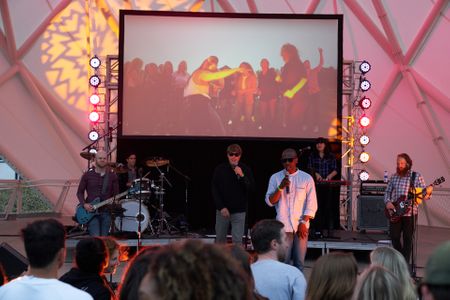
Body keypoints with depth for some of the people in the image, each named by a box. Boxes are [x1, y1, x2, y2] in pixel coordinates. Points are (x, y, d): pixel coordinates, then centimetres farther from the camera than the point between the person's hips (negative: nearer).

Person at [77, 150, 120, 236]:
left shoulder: (112, 176, 6)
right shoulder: (87, 175, 2)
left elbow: (116, 194, 7)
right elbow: (80, 192, 6)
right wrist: (84, 204, -9)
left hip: (106, 212, 2)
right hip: (91, 211, -2)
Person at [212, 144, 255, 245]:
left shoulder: (245, 169, 0)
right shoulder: (220, 169, 0)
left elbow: (251, 188, -6)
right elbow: (214, 190, 0)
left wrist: (242, 176, -20)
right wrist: (221, 207, -7)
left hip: (239, 211, -1)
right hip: (222, 210, 1)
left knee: (237, 240, -5)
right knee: (220, 239, 9)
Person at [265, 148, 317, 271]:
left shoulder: (307, 178, 4)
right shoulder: (275, 178, 5)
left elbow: (311, 204, 4)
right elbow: (270, 202, 1)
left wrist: (303, 223, -5)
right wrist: (281, 187, -13)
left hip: (301, 227, 0)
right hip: (283, 227, 0)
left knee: (299, 262, 2)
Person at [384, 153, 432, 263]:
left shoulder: (416, 176, -1)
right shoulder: (393, 177, 9)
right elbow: (387, 192, 14)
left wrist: (428, 192, -27)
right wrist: (387, 202, -5)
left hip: (410, 213, -3)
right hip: (395, 213, 3)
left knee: (408, 238, 3)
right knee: (394, 237, 4)